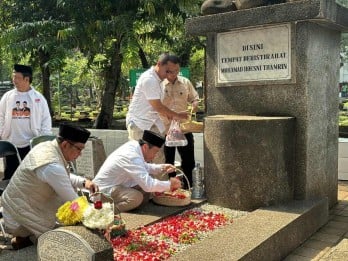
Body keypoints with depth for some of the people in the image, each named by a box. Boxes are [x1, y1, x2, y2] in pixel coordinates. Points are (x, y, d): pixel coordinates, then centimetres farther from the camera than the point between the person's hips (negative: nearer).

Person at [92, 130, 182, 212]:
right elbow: (148, 184, -32)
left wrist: (161, 168, 1)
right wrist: (170, 184, -18)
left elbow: (144, 167, 16)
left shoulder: (133, 145, -1)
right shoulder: (132, 158, -29)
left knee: (145, 192, 2)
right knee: (136, 197, -28)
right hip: (104, 190, -10)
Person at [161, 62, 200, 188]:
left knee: (189, 161, 9)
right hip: (165, 129, -3)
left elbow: (195, 99, 14)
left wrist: (194, 105, -8)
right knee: (167, 162, 9)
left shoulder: (186, 82, 4)